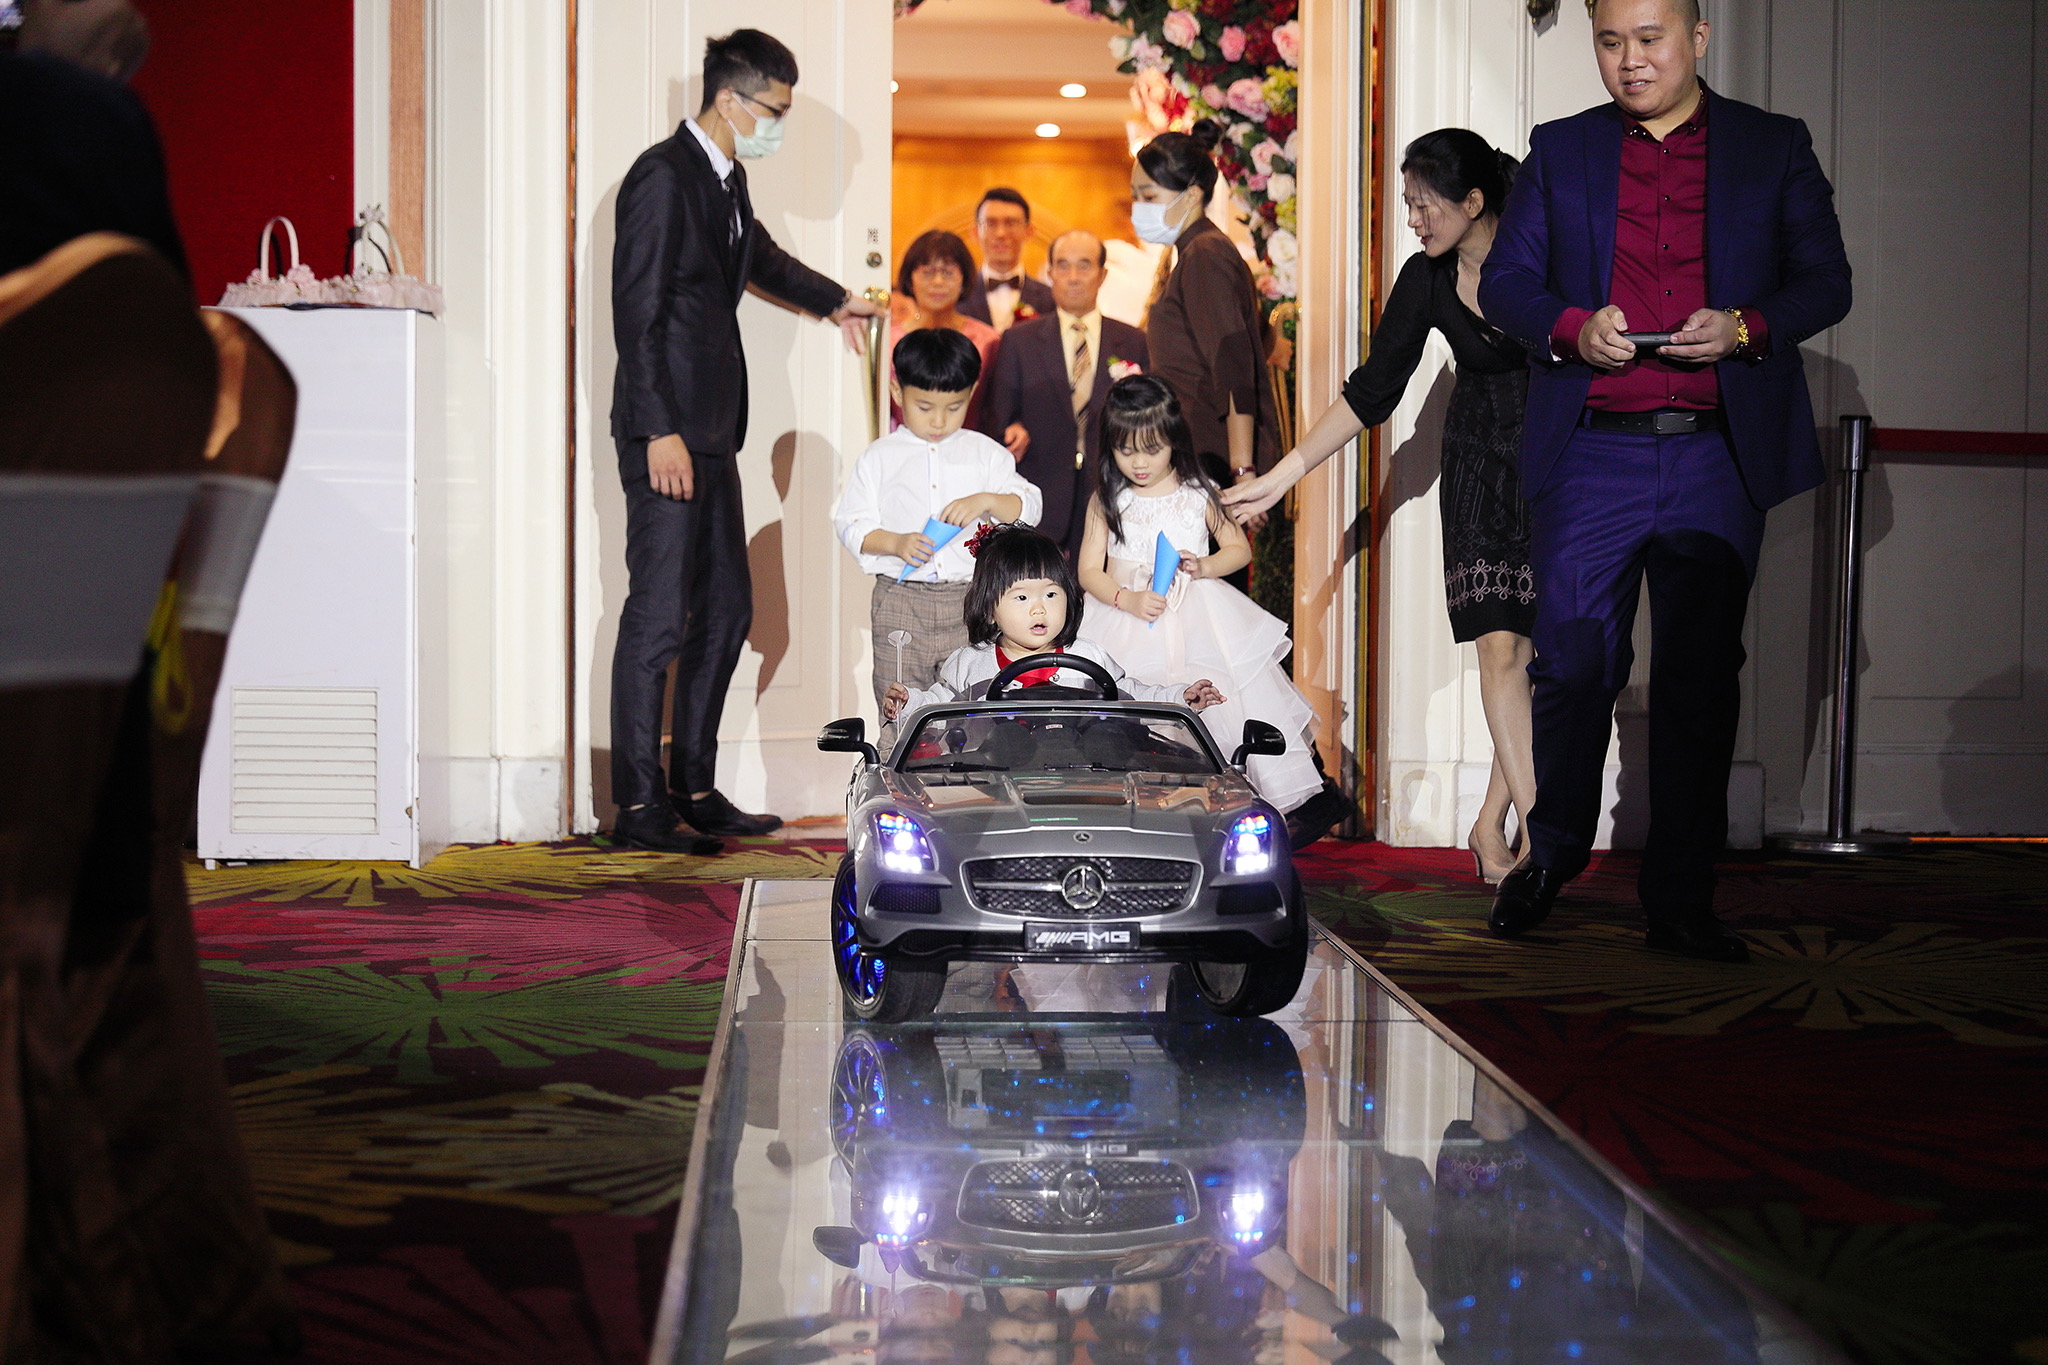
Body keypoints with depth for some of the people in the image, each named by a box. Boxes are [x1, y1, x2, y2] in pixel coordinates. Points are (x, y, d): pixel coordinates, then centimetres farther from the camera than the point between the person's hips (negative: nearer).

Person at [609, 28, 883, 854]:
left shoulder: (726, 180, 16)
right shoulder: (664, 176, -12)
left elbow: (758, 256, 39)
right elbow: (636, 313, -17)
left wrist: (832, 301, 56)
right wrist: (660, 432, -22)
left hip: (712, 431, 10)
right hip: (668, 432, -10)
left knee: (725, 611, 12)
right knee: (660, 617, -8)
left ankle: (694, 787, 20)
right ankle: (639, 806, -2)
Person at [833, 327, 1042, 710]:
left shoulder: (986, 453, 9)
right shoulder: (879, 458, 6)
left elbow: (1029, 506, 5)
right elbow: (850, 523, 3)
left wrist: (986, 501, -14)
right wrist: (895, 543, -14)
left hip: (970, 602, 1)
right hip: (900, 604, -1)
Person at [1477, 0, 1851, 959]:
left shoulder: (1775, 149, 10)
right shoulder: (1560, 151, 12)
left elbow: (1826, 282, 8)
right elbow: (1504, 280, 9)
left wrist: (1746, 327, -12)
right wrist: (1570, 329, -12)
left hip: (1720, 457, 0)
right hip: (1592, 455, 0)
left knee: (1700, 680, 1)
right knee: (1573, 664, 0)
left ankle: (1681, 901, 9)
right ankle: (1552, 851, 24)